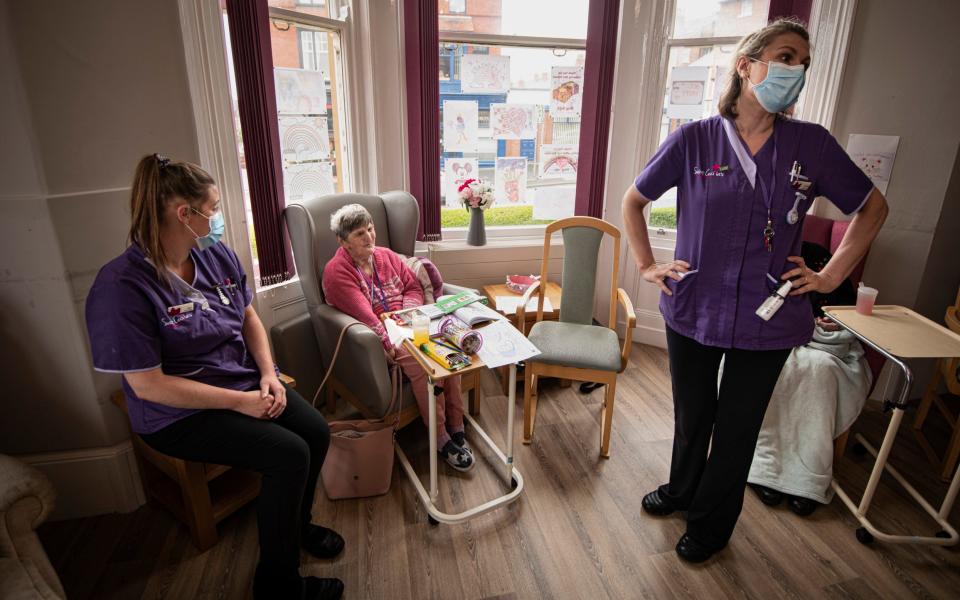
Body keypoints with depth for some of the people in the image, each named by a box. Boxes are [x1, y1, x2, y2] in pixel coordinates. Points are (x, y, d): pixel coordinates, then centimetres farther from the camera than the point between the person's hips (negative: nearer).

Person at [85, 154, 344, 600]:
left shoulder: (217, 255, -2)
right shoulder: (121, 287, -22)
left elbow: (248, 317, 8)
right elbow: (147, 384, -22)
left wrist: (268, 375, -7)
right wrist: (240, 401, -21)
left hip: (247, 383, 7)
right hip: (180, 414, -6)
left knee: (316, 431, -9)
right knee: (289, 455, -22)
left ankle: (296, 524, 22)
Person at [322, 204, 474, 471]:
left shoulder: (387, 256, 13)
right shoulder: (336, 272, -8)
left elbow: (414, 287, 15)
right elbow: (364, 316, -18)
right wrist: (391, 344, -24)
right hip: (376, 338, -5)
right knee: (421, 361, -32)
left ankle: (456, 427, -15)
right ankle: (440, 438, -18)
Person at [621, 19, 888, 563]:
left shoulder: (812, 144, -3)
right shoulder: (694, 139, -6)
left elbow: (873, 207, 11)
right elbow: (634, 201, 6)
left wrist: (831, 276, 3)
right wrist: (647, 265, 1)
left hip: (767, 320, 1)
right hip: (693, 311, 0)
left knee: (736, 427, 15)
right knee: (691, 416, 18)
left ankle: (711, 524, 39)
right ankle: (681, 489, 48)